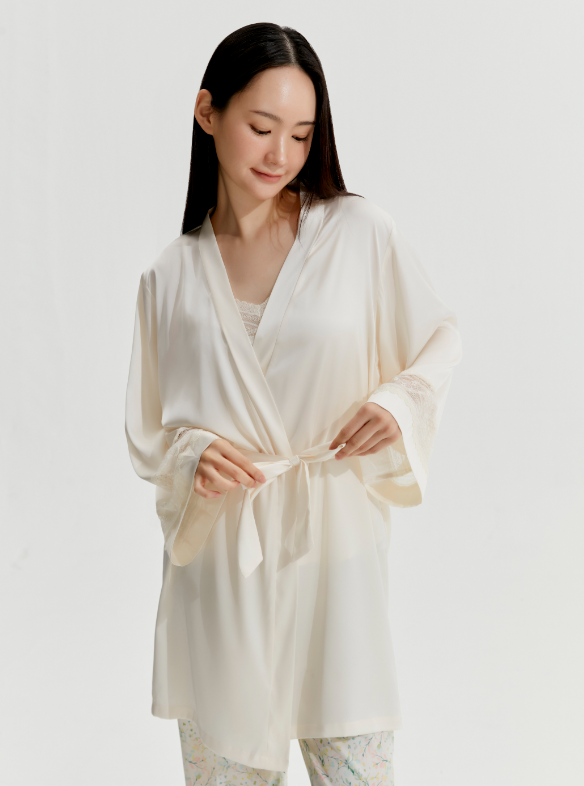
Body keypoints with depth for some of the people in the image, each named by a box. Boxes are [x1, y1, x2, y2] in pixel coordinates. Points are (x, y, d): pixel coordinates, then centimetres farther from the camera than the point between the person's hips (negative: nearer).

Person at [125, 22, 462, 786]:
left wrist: (396, 403, -11)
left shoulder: (360, 231, -3)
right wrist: (193, 458, -12)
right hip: (219, 558, 2)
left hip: (334, 546, -1)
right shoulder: (172, 275, 3)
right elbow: (148, 431, 9)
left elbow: (440, 340, 8)